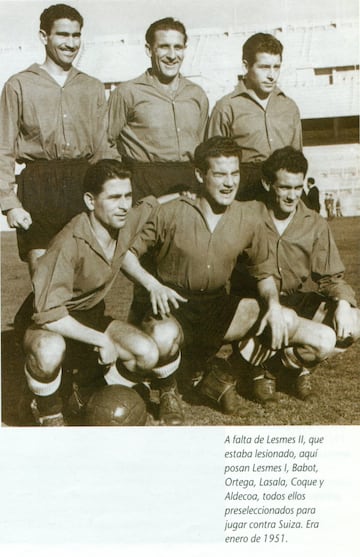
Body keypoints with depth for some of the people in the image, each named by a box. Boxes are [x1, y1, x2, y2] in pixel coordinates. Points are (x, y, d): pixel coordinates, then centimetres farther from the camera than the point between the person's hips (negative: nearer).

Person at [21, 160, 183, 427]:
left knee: (148, 354, -17)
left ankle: (91, 389, 13)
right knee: (48, 351, -41)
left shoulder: (129, 222, -11)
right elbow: (48, 313, -32)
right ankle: (48, 413, -7)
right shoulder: (70, 244, -31)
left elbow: (152, 204, 15)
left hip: (91, 319, 6)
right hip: (53, 325, -6)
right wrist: (101, 340, -28)